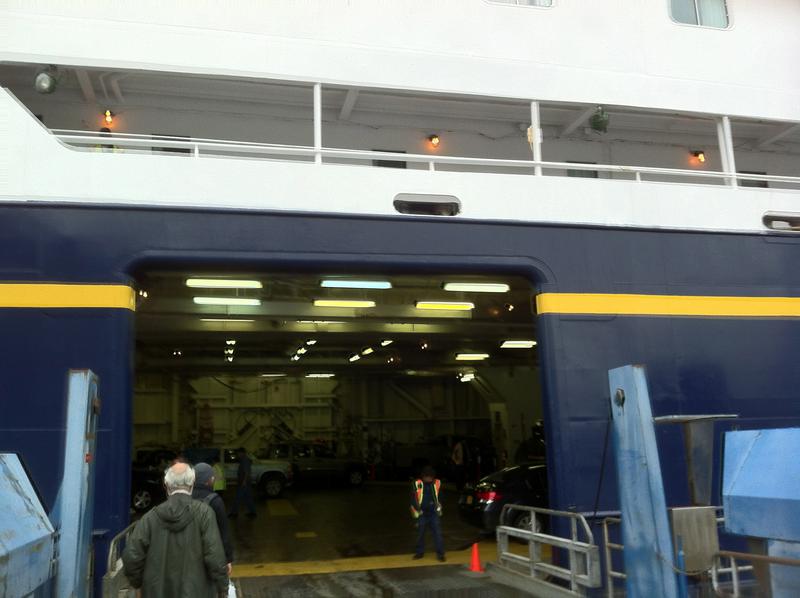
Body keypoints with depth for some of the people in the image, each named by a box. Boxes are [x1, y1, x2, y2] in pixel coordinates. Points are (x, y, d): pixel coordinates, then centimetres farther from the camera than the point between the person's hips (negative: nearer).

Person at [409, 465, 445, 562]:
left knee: (437, 533, -4)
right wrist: (418, 509, -10)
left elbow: (440, 496, 15)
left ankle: (440, 553, 2)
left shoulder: (437, 483, -1)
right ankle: (420, 552, 27)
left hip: (434, 513, 1)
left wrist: (438, 506, 8)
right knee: (420, 533, 11)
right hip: (422, 513, 0)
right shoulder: (417, 484, -8)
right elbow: (413, 498, -4)